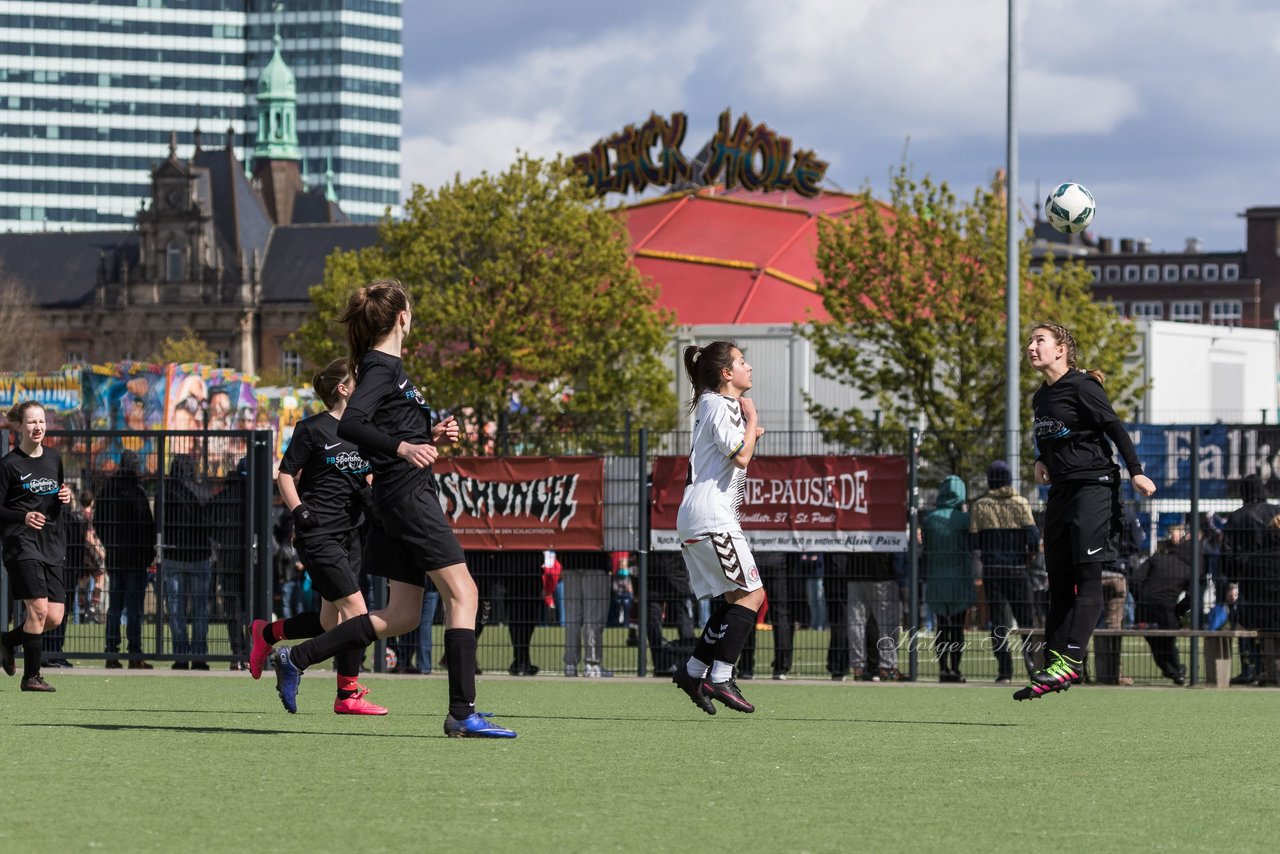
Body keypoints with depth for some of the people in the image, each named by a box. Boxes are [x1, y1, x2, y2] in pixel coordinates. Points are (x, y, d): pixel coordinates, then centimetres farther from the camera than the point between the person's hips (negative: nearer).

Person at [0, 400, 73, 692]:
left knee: (54, 617, 1)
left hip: (52, 545, 6)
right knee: (38, 609, -15)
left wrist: (65, 498, 2)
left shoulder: (54, 459, 13)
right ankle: (31, 676, -5)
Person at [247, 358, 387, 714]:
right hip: (318, 534, -8)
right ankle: (348, 695, -4)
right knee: (356, 611, -14)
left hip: (348, 534, 8)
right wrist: (298, 511, -15)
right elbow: (285, 475, -3)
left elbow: (369, 480, 22)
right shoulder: (312, 429, -7)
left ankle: (266, 633, 33)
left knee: (331, 623, 9)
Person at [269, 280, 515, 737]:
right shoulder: (381, 367, -10)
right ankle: (462, 713, -16)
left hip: (402, 498, 10)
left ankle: (295, 658, 15)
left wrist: (430, 435, 16)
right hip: (407, 492, -10)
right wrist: (404, 447, -33)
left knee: (401, 616, 10)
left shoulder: (388, 366, 19)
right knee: (462, 592, -12)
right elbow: (349, 425, -24)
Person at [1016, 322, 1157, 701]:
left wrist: (1136, 472, -18)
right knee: (1059, 580, 5)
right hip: (1061, 491, 8)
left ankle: (1071, 659, -22)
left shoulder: (1082, 387, -7)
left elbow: (1114, 427, -11)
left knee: (1087, 573, -14)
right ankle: (1053, 663, 4)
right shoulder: (1041, 397, 16)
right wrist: (1041, 461, 9)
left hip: (1094, 484, -8)